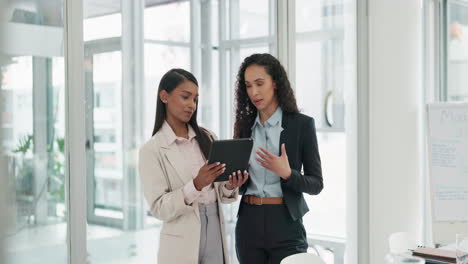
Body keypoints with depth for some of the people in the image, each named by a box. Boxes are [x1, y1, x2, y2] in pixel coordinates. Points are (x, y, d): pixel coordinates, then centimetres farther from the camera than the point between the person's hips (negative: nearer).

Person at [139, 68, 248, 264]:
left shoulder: (206, 138, 5)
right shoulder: (152, 150, -7)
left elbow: (218, 194, 8)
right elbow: (159, 208, -12)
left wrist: (229, 187, -13)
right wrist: (196, 185, -24)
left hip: (215, 234, 4)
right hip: (181, 245, -4)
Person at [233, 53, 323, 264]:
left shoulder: (302, 124, -5)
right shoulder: (244, 125, 7)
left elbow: (316, 184, -4)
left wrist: (287, 173, -21)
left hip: (285, 223, -4)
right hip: (249, 222, 4)